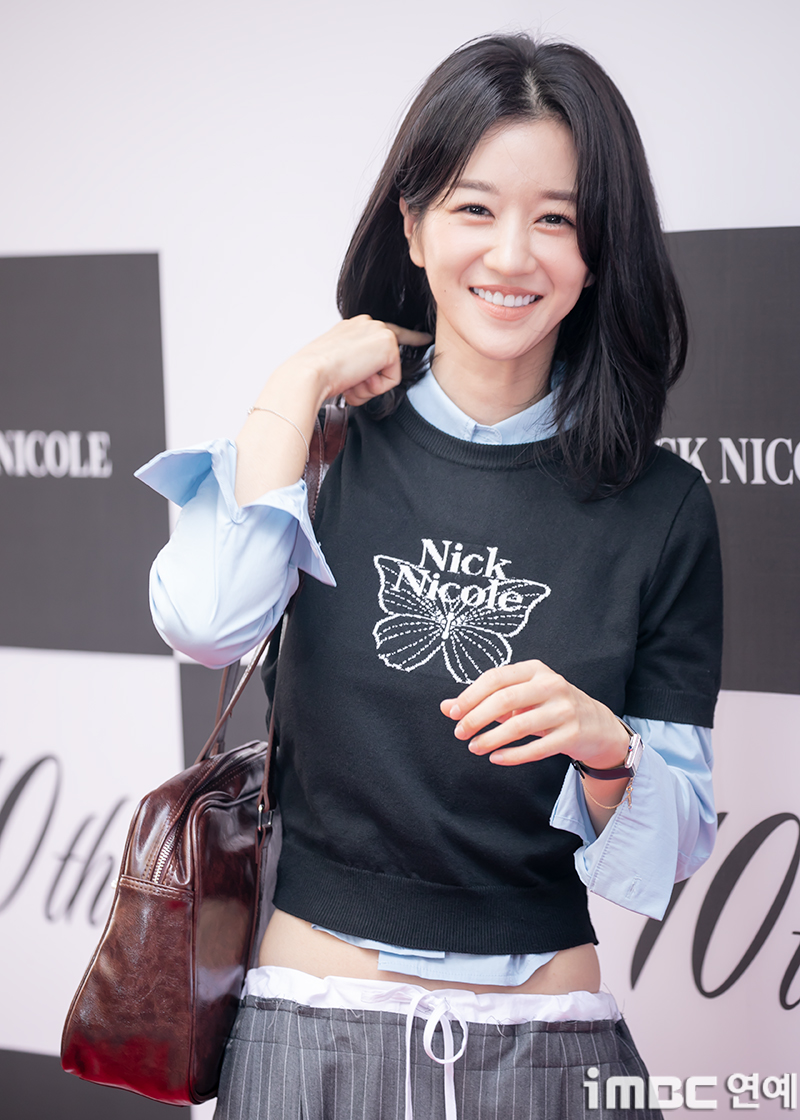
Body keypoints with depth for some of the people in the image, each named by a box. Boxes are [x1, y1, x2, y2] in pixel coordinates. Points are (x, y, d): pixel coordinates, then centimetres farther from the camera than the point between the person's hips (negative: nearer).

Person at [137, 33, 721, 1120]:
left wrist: (604, 744, -20)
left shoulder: (661, 507, -2)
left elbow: (678, 839, 1)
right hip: (312, 1030, 0)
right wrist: (300, 382, -12)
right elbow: (205, 620, -21)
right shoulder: (333, 443, -1)